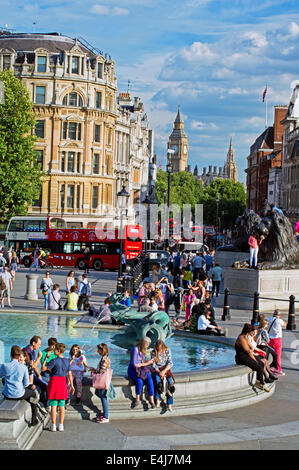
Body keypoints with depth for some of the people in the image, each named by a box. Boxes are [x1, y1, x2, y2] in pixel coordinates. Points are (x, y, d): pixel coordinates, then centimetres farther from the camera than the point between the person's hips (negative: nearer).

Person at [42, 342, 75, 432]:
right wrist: (71, 385, 16)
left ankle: (53, 425, 3)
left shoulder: (54, 361, -13)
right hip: (63, 382, 5)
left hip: (54, 381, -5)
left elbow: (43, 368, -14)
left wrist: (45, 358, -3)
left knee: (53, 405, 1)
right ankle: (61, 425, 11)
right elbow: (69, 374, 9)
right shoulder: (67, 361, 4)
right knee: (62, 405, 8)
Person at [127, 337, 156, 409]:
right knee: (139, 381, -35)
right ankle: (137, 400, -17)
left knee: (149, 380, -24)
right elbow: (134, 364, -20)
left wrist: (149, 361, -1)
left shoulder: (143, 350, 8)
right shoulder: (135, 350, -17)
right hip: (133, 369, -6)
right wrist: (146, 363, -13)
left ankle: (151, 401, -25)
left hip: (142, 369, 6)